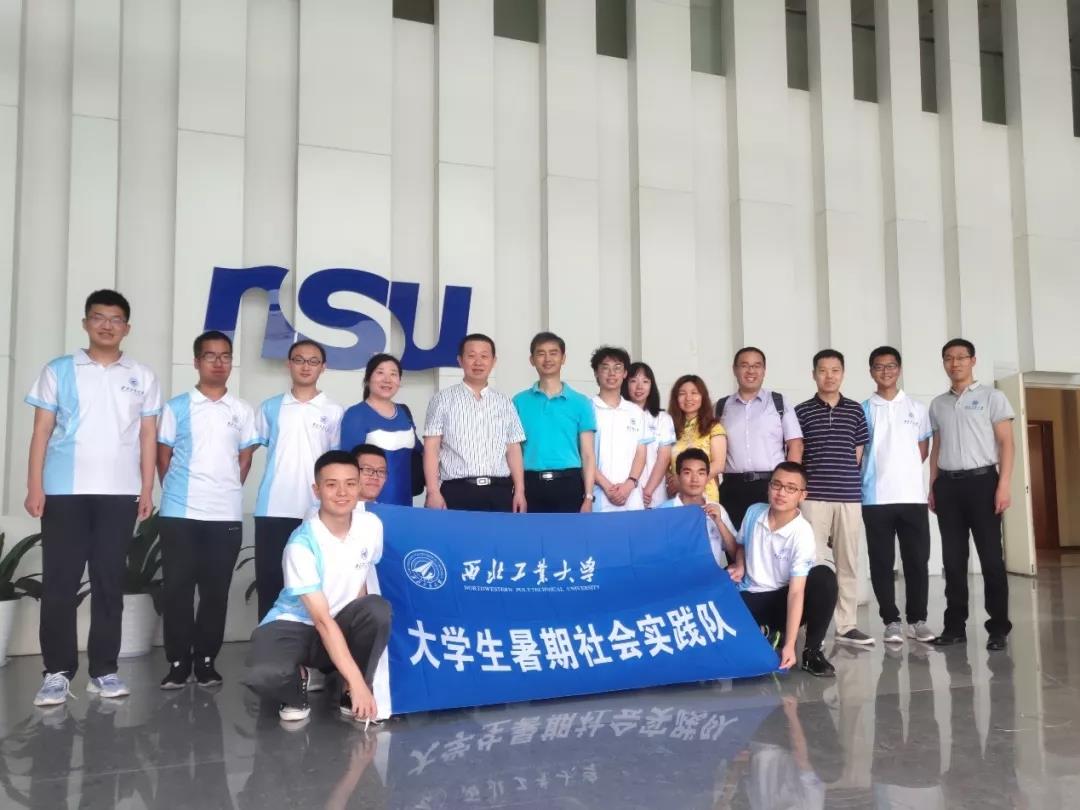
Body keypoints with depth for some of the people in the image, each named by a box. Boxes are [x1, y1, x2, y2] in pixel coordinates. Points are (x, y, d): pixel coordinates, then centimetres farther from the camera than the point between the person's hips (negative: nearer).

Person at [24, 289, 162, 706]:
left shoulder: (142, 377, 10)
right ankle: (58, 671, 9)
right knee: (59, 582, 1)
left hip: (120, 493, 1)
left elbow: (148, 436, 9)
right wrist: (34, 486, -4)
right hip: (64, 491, -1)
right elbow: (41, 431, 4)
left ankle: (104, 669, 12)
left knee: (110, 582, 5)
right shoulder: (58, 371, 7)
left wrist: (147, 489, 2)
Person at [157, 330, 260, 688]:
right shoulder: (176, 407, 4)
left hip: (226, 514, 1)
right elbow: (163, 457, 6)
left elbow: (245, 458, 10)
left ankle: (206, 659, 16)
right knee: (177, 588, 2)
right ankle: (178, 662, 12)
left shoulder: (243, 411, 7)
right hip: (180, 513, -1)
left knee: (216, 591, 5)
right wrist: (179, 492, 3)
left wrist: (228, 490, 4)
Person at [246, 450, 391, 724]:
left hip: (340, 622, 4)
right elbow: (322, 620, -26)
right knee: (263, 676, -35)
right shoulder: (302, 544, -24)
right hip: (295, 624, -4)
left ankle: (349, 693, -9)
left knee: (378, 609, -30)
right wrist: (358, 682, -32)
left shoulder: (372, 525, -9)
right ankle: (298, 679, 2)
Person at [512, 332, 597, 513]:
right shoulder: (519, 401, 7)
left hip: (568, 484, 0)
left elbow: (588, 454, 3)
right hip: (531, 484, 1)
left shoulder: (580, 402, 5)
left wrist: (588, 497, -4)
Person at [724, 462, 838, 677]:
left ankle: (813, 650, -15)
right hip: (749, 598, 2)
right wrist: (740, 566, -7)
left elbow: (796, 591, -27)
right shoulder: (754, 513, -6)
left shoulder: (803, 533, -20)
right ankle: (766, 632, 4)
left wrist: (789, 645, -35)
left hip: (782, 599, -2)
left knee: (824, 577, -32)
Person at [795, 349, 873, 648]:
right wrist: (800, 487, 1)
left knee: (848, 561, 7)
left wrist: (845, 479, 6)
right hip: (813, 496, -2)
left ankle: (846, 625, 16)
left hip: (850, 496, 3)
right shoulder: (801, 411, 3)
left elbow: (858, 454, 12)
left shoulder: (855, 411, 9)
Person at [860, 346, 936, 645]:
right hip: (876, 498, -1)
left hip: (913, 495, 1)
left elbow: (924, 447, 14)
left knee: (917, 560, 3)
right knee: (882, 562, 2)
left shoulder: (917, 408, 10)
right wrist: (877, 472, -3)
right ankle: (891, 621, 10)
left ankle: (918, 619, 14)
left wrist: (904, 469, 4)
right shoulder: (863, 410, 5)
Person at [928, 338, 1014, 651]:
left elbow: (1006, 443, -3)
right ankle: (955, 625, 12)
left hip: (982, 480, -4)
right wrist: (932, 488, 10)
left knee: (990, 556, -1)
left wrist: (1003, 485, -12)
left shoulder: (992, 397, 2)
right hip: (948, 484, 4)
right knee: (953, 558, 6)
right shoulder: (937, 404, 14)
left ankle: (998, 627, 7)